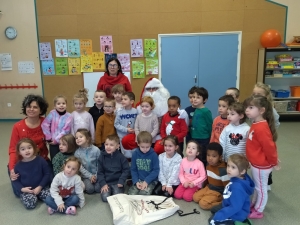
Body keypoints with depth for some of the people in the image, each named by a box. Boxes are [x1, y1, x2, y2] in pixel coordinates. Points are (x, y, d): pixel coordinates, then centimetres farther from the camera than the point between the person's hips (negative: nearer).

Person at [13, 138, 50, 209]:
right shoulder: (18, 166, -4)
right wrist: (22, 189, -16)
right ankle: (33, 196, 6)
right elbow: (16, 181, 2)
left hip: (40, 187, 1)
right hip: (26, 190, -1)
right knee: (30, 204, -27)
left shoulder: (41, 160, -8)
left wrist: (40, 187, -12)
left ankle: (38, 195, 7)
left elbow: (47, 174, -4)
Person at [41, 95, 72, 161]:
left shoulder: (68, 116, -9)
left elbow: (65, 131, -13)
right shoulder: (52, 113, -4)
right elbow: (45, 125, -5)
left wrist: (57, 140, -13)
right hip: (52, 142, 1)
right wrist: (48, 138, -6)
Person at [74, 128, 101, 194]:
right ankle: (85, 184, 11)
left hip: (96, 175, 0)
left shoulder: (96, 150, -12)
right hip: (85, 176, 0)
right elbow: (80, 167, -8)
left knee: (98, 189, -17)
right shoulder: (77, 152, -8)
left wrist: (96, 176, -11)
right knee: (90, 189, -20)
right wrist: (90, 176, -15)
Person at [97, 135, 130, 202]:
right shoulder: (102, 157, -1)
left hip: (117, 182, -1)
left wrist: (121, 182, -13)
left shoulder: (121, 157, -5)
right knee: (105, 198, -18)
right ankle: (107, 190, 12)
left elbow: (126, 170, -2)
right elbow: (100, 172, 2)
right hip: (106, 182, 2)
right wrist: (103, 184, -10)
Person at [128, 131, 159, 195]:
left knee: (143, 195, -27)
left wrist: (146, 181, -15)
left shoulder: (153, 155, -10)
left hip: (150, 181, -3)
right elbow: (133, 169, 4)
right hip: (138, 180, 3)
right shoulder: (135, 154, -2)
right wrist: (136, 181, -9)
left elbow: (156, 170, -8)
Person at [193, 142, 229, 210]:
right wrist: (203, 188, 15)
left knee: (203, 203, -20)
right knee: (195, 197, -3)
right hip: (208, 188, 8)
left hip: (218, 192, -8)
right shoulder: (208, 164, -3)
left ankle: (221, 203, -7)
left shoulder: (223, 170, -28)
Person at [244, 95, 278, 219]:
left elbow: (269, 146, -27)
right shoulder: (256, 125, 3)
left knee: (261, 188, 10)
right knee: (257, 186, 25)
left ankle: (258, 211, 27)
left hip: (262, 165, -9)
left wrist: (273, 162, -13)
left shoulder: (261, 128, -29)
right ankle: (253, 205, 43)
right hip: (257, 163, 9)